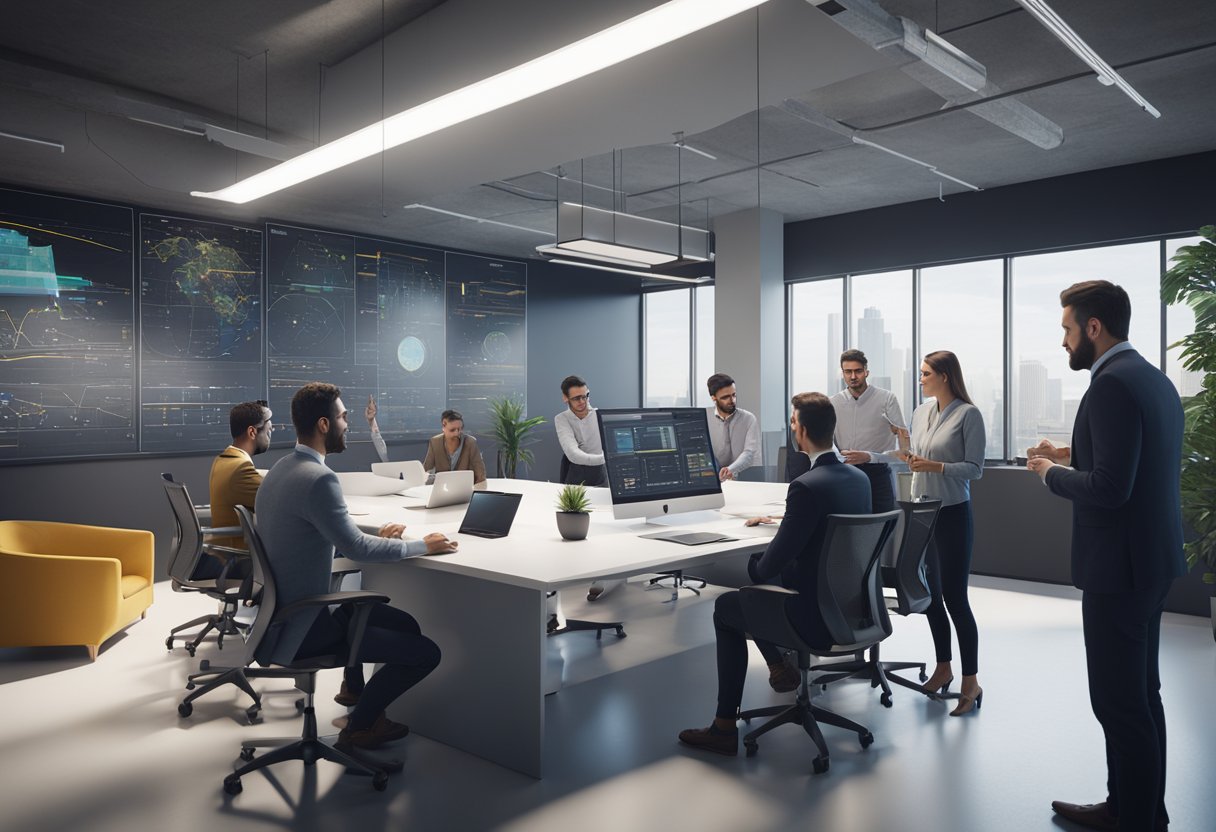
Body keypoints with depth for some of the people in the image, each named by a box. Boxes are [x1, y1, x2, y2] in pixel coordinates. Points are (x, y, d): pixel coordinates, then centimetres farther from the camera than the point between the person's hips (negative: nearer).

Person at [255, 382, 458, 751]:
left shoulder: (283, 468, 7)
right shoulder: (317, 478, -25)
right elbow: (355, 548, -23)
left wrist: (376, 537, 13)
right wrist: (423, 545, -10)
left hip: (283, 609, 10)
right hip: (299, 630, -10)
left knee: (402, 621, 25)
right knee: (426, 652, -9)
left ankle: (354, 690, 43)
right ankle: (358, 727, 10)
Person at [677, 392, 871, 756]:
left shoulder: (806, 486, -26)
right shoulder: (860, 478, 0)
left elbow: (773, 564, -22)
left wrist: (757, 569, 0)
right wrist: (777, 521, 18)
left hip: (816, 616, -8)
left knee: (725, 607, 13)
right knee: (756, 566, 26)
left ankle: (725, 728, 18)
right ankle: (779, 666, 40)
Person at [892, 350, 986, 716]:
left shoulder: (968, 414, -10)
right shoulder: (921, 412, 8)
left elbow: (975, 468, -13)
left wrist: (935, 466, -23)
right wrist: (906, 444, 0)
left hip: (953, 514, -7)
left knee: (955, 597, -4)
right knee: (930, 594, 12)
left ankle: (971, 682, 7)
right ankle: (943, 667, 27)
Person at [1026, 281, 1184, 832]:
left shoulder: (1111, 384, -19)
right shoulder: (1154, 378, 12)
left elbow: (1109, 488, -26)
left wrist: (1051, 472, -10)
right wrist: (1072, 455, 12)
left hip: (1118, 566, -11)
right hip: (1152, 559, 11)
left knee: (1118, 701, 0)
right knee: (1140, 693, 20)